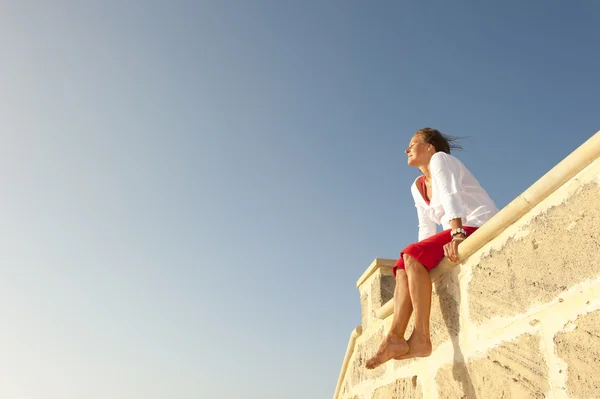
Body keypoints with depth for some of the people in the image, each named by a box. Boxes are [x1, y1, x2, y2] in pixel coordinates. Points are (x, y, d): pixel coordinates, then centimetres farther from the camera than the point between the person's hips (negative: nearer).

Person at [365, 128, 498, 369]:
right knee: (403, 267, -5)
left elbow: (451, 196, -19)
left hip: (480, 227, -8)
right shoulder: (417, 187, 21)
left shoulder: (440, 159, -2)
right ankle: (395, 338, -20)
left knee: (412, 255, -25)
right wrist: (418, 257, 7)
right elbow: (426, 228, 17)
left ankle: (421, 338, -29)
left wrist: (457, 234, -33)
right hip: (457, 235, 8)